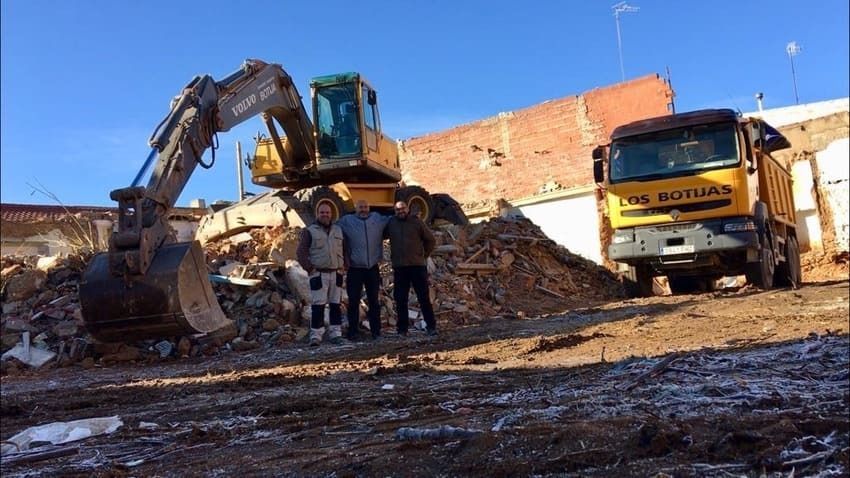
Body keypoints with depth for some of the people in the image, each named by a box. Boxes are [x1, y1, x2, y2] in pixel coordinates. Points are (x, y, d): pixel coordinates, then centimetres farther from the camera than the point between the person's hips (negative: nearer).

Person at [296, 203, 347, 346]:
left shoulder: (338, 230, 14)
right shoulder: (309, 231, 0)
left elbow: (345, 249, 20)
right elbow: (300, 252, -5)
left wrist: (344, 265, 8)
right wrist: (309, 268, -12)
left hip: (336, 274, 5)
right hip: (318, 274, -4)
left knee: (336, 304, 7)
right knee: (318, 305, -6)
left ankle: (336, 333, 13)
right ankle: (316, 334, -2)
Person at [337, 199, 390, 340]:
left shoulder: (377, 219, 8)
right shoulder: (347, 221, 0)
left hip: (373, 268, 2)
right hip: (355, 269, -2)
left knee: (374, 301, 10)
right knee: (353, 301, 2)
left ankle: (376, 331, 17)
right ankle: (353, 332, 9)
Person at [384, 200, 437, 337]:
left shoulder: (416, 221, 1)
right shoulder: (391, 223, 5)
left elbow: (430, 240, 8)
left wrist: (424, 255, 8)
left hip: (417, 265, -2)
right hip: (399, 267, 2)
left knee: (424, 297, 2)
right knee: (400, 300, 6)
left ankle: (431, 326, 9)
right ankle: (402, 328, 15)